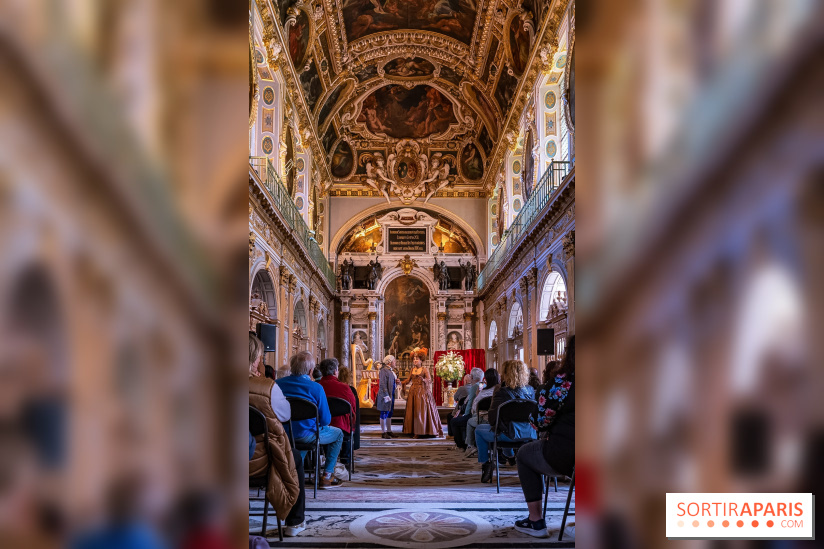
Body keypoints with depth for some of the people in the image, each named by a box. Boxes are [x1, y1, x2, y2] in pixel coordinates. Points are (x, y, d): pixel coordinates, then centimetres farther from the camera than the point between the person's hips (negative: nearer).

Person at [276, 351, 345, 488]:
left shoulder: (278, 384, -2)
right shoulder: (316, 388, -14)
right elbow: (325, 420, -11)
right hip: (305, 434, -5)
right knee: (338, 434, 20)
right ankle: (327, 476, 16)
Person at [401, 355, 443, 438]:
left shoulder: (424, 370, -2)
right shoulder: (412, 370, 12)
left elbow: (430, 380, -8)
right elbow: (408, 380, 13)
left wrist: (423, 379, -28)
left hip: (422, 391, -5)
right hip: (413, 392, 5)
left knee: (420, 411, -7)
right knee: (412, 411, 1)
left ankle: (419, 432, -3)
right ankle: (414, 431, 5)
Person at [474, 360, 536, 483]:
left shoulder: (501, 393, -15)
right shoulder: (530, 391, 0)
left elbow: (492, 419, -11)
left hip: (510, 435, -6)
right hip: (529, 434, 6)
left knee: (479, 430, 19)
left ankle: (485, 463, 20)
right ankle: (510, 455, 50)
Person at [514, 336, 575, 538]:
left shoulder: (561, 381, -14)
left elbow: (544, 420, -8)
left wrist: (546, 432, 15)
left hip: (564, 456, -5)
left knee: (524, 453, 23)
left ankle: (536, 522, 21)